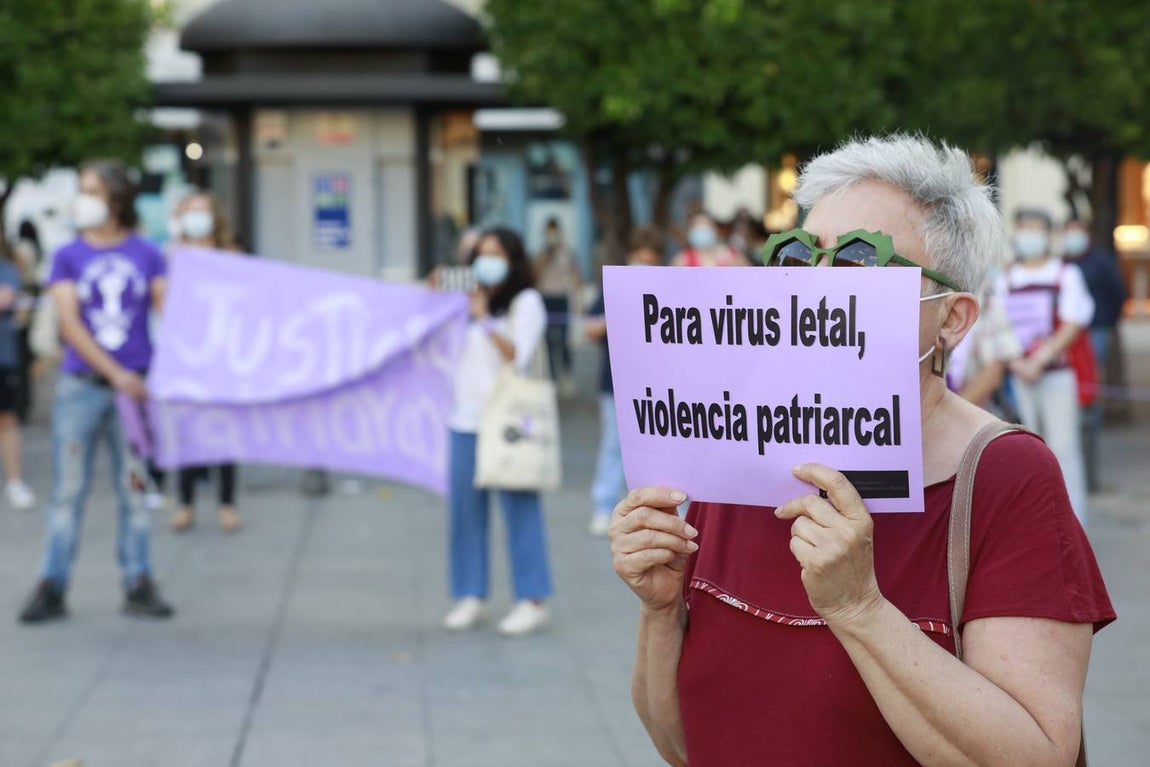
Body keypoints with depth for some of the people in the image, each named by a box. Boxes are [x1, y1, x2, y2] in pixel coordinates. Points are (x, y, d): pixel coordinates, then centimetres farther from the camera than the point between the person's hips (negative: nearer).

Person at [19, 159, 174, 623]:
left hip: (134, 387, 1)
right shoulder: (69, 257, 4)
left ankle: (138, 586, 11)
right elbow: (69, 324, -4)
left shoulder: (146, 255, 6)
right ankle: (51, 588, 5)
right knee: (68, 488, 0)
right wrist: (116, 373, -13)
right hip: (81, 387, -1)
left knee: (134, 488, 5)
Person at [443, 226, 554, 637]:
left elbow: (519, 357, -9)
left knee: (519, 508, -5)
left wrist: (485, 320, -16)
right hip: (466, 417, 6)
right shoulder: (469, 301, 18)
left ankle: (532, 601, -3)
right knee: (465, 507, 3)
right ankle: (471, 596, 11)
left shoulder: (526, 302, 2)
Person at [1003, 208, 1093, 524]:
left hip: (1057, 373, -4)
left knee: (1063, 447, -9)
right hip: (1020, 376, 4)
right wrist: (1016, 362, -8)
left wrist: (1039, 360, -14)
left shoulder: (1067, 275, 1)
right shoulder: (1005, 279, 11)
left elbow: (1072, 326, -6)